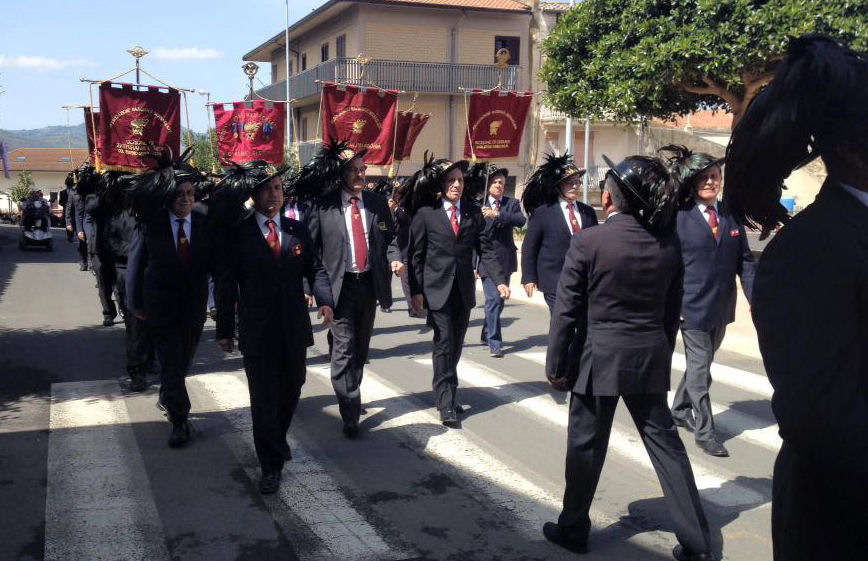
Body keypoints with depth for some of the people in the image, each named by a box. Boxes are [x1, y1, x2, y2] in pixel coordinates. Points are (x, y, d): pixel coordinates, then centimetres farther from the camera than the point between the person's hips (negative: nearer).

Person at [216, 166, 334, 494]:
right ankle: (271, 465, 11)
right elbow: (227, 284, -2)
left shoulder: (298, 230, 7)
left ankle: (276, 442, 40)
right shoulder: (239, 234, -2)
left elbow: (315, 268, 9)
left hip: (294, 326, 3)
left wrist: (325, 300, -10)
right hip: (256, 330, -3)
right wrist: (224, 329, -3)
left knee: (291, 389, 14)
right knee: (263, 398, 0)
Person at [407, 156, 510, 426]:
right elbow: (416, 255, -2)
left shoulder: (473, 213, 7)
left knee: (456, 345, 11)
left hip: (464, 289, 4)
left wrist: (500, 280, -10)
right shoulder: (425, 214, -2)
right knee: (444, 344, -6)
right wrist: (416, 291, -8)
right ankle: (446, 403, -1)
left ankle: (447, 393, 25)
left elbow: (486, 250, 3)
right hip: (438, 289, -4)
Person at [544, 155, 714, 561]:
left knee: (585, 445, 10)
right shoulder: (668, 244, -1)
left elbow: (566, 310, -11)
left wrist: (555, 363, -2)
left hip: (599, 359, -4)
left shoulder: (588, 242, -14)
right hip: (650, 359, 4)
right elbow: (673, 310, 7)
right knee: (665, 443, 12)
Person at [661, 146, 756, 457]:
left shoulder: (731, 216, 6)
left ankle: (680, 411, 37)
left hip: (721, 307, 5)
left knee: (700, 364, 18)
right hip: (692, 306, -5)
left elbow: (744, 260, 7)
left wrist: (755, 299, 0)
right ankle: (704, 431, 8)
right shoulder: (679, 218, -7)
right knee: (699, 369, -1)